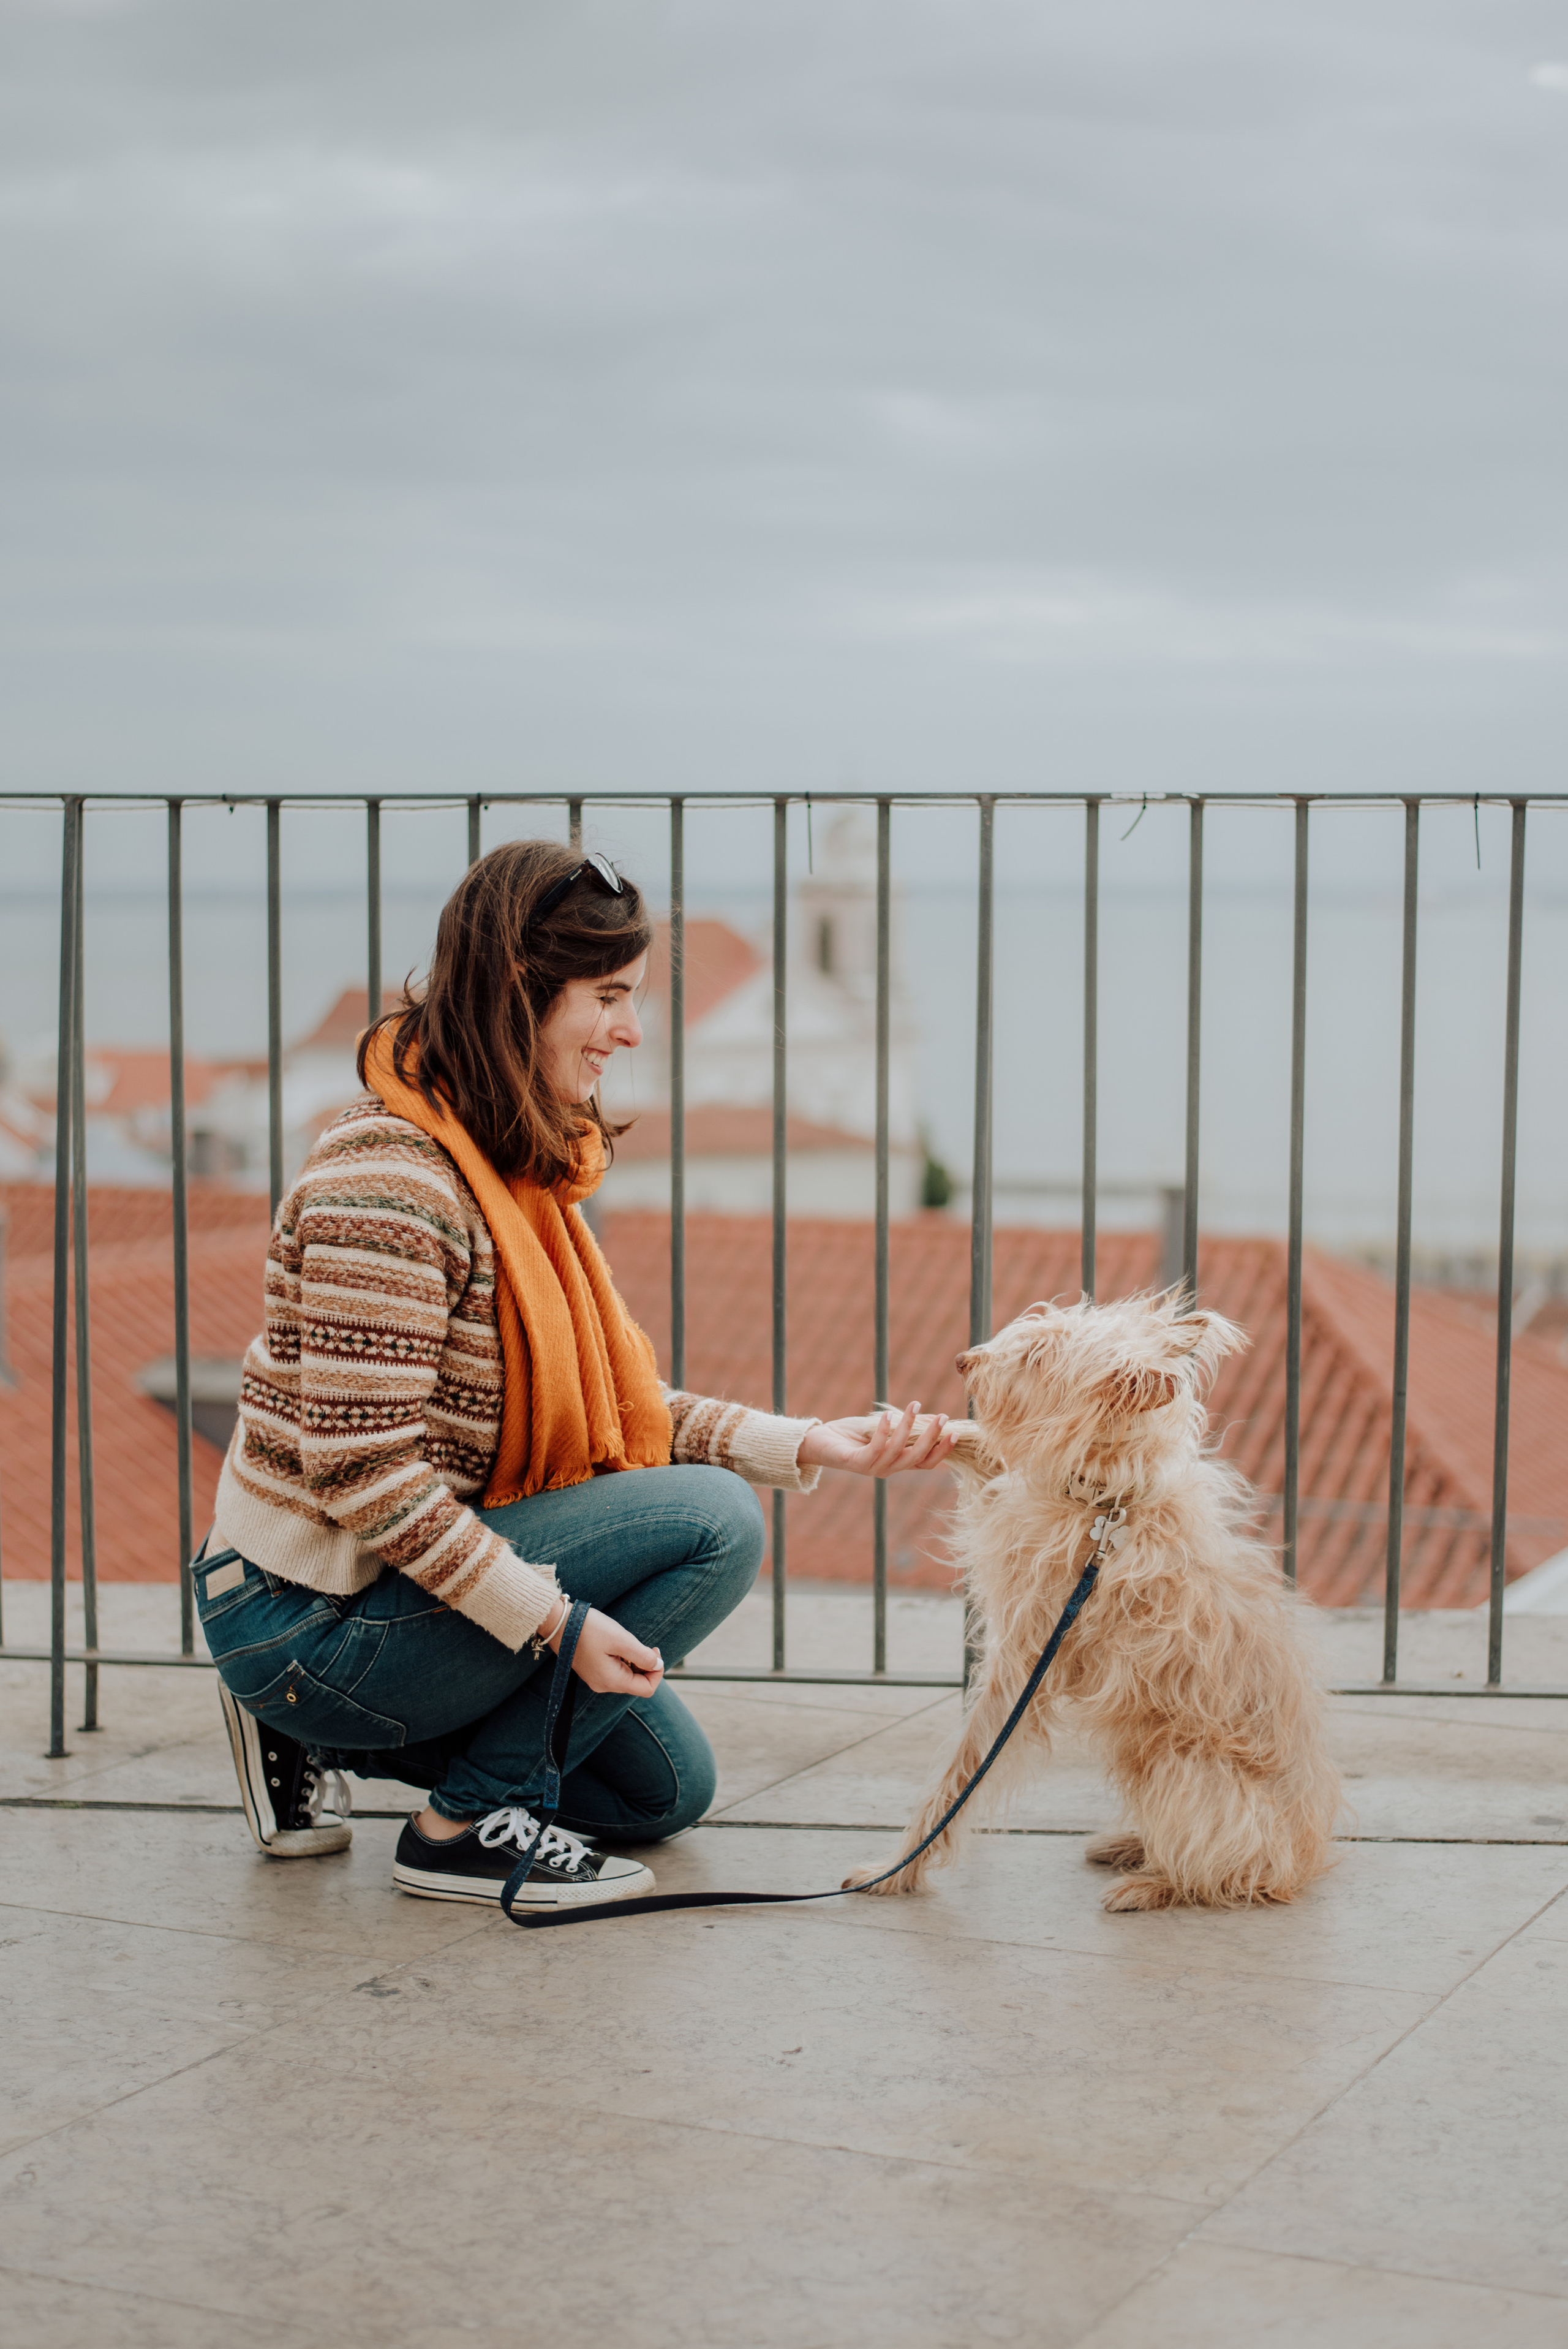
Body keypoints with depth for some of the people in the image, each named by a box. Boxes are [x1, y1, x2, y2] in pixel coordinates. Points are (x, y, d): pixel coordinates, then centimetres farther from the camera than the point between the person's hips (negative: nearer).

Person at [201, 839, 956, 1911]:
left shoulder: (522, 1168, 8)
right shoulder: (388, 1183, -24)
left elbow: (619, 1407, 7)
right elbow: (361, 1469, -27)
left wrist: (809, 1445, -3)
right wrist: (551, 1618, -26)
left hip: (398, 1577, 10)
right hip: (312, 1619, -10)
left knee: (667, 1789, 23)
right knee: (714, 1523, -19)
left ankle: (311, 1738, 19)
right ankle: (473, 1820, -8)